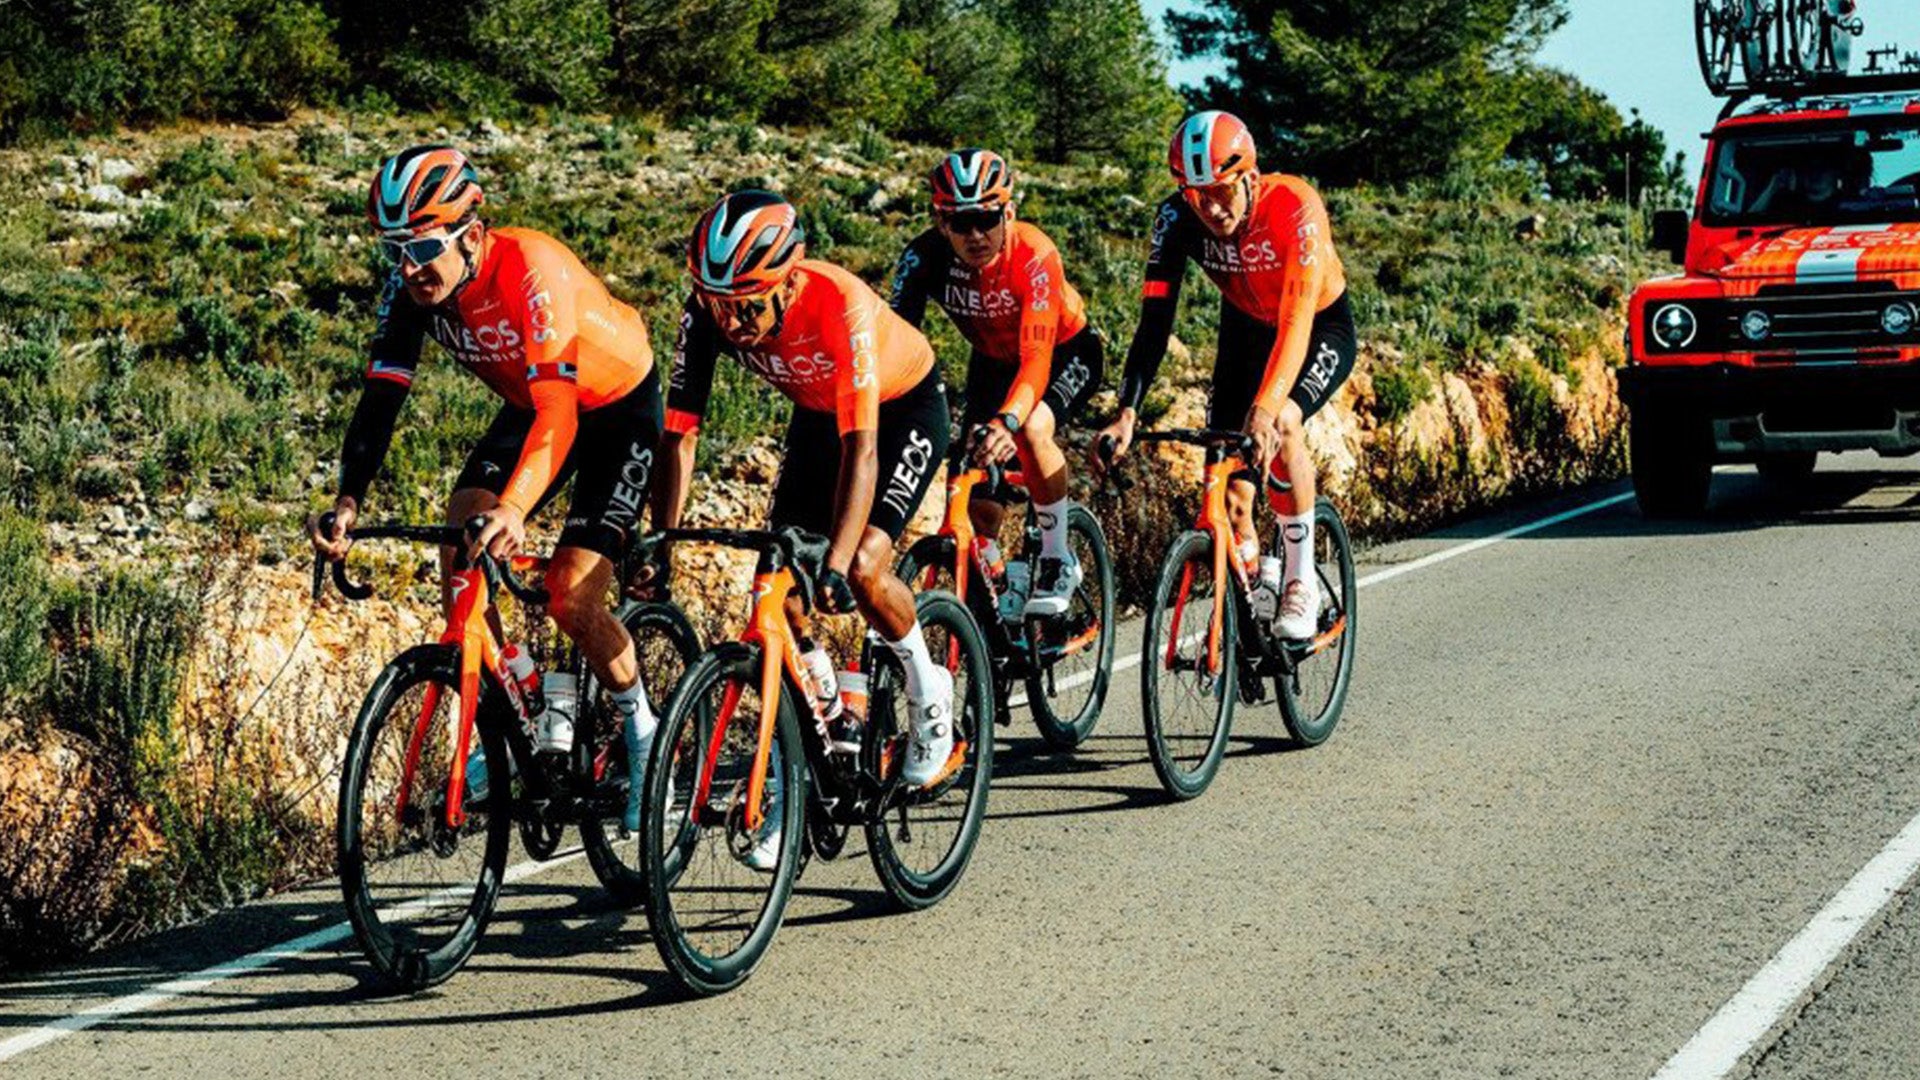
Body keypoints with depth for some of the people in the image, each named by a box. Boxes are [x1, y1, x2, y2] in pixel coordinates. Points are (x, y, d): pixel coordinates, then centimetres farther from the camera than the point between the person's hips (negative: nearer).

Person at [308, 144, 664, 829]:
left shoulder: (532, 269, -36)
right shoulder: (412, 289, -18)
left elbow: (557, 412, -44)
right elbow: (380, 399, -21)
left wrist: (514, 508, -59)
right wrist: (348, 501, -37)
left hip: (618, 407, -6)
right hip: (530, 405, 6)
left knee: (571, 601, -15)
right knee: (460, 543, -17)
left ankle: (640, 727, 11)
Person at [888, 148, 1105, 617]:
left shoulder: (1033, 255, -37)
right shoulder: (925, 256, -27)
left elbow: (1037, 360, -43)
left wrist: (1007, 421, -61)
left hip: (1065, 352, -4)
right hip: (993, 360, 4)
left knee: (1032, 427, -35)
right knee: (981, 510, -9)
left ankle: (1058, 561, -16)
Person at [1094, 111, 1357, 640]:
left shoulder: (1294, 207, -36)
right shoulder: (1178, 218, -25)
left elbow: (1296, 322, -43)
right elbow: (1155, 319, -28)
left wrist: (1266, 409, -56)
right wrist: (1127, 412, -40)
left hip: (1322, 326, -4)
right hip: (1246, 328, 4)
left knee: (1281, 423, -31)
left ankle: (1301, 582, -16)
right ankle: (1255, 579, 17)